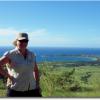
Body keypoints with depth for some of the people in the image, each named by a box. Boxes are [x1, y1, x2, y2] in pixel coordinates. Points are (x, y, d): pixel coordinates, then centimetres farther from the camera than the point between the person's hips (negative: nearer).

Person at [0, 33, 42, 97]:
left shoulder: (31, 55, 5)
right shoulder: (10, 55, -10)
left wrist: (37, 84, 11)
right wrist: (8, 76, -13)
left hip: (32, 90, 5)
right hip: (16, 90, -4)